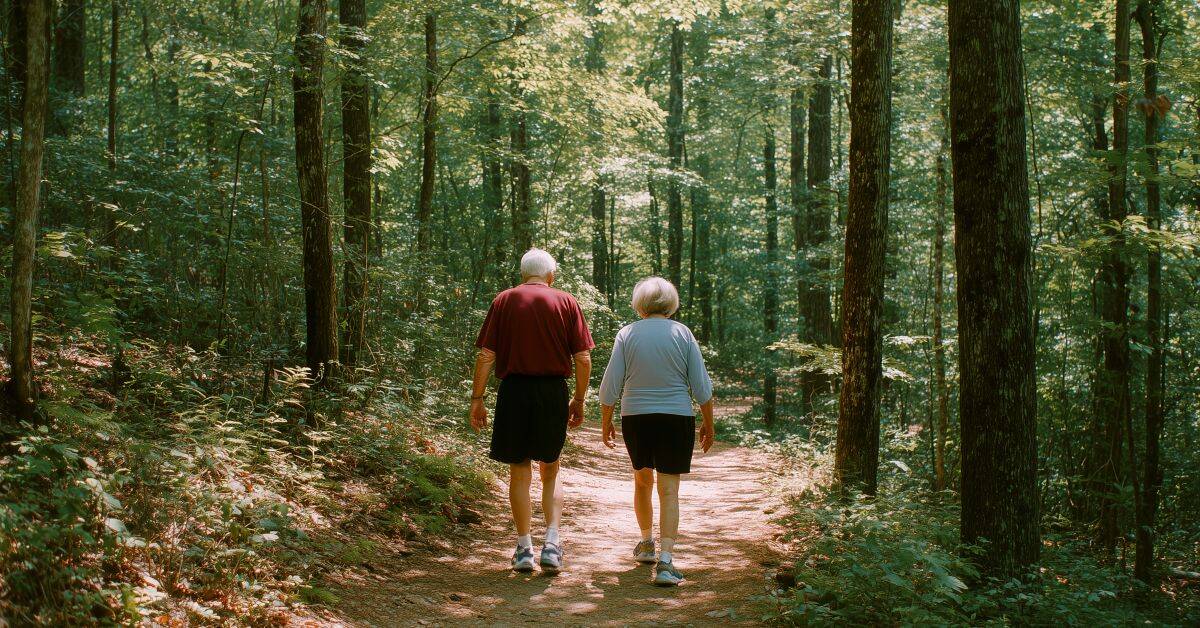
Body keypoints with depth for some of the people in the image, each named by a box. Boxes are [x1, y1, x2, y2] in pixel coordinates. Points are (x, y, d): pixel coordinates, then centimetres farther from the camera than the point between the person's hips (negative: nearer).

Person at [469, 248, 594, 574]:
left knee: (519, 472, 11)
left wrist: (477, 398, 2)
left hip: (514, 391, 0)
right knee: (550, 471, 15)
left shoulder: (504, 301, 2)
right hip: (554, 392, 1)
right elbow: (583, 358, 0)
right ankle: (552, 542, 3)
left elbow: (486, 356, -3)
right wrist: (579, 399, 9)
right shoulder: (566, 302, 3)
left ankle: (524, 548, 13)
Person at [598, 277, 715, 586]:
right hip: (676, 419, -1)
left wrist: (606, 422, 11)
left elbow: (610, 385, -2)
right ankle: (665, 559, -13)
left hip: (635, 419, 1)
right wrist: (708, 424, 9)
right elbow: (701, 386, -1)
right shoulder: (682, 333, -1)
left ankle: (647, 543, 37)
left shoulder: (627, 334, -1)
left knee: (642, 480, 22)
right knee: (669, 490, -2)